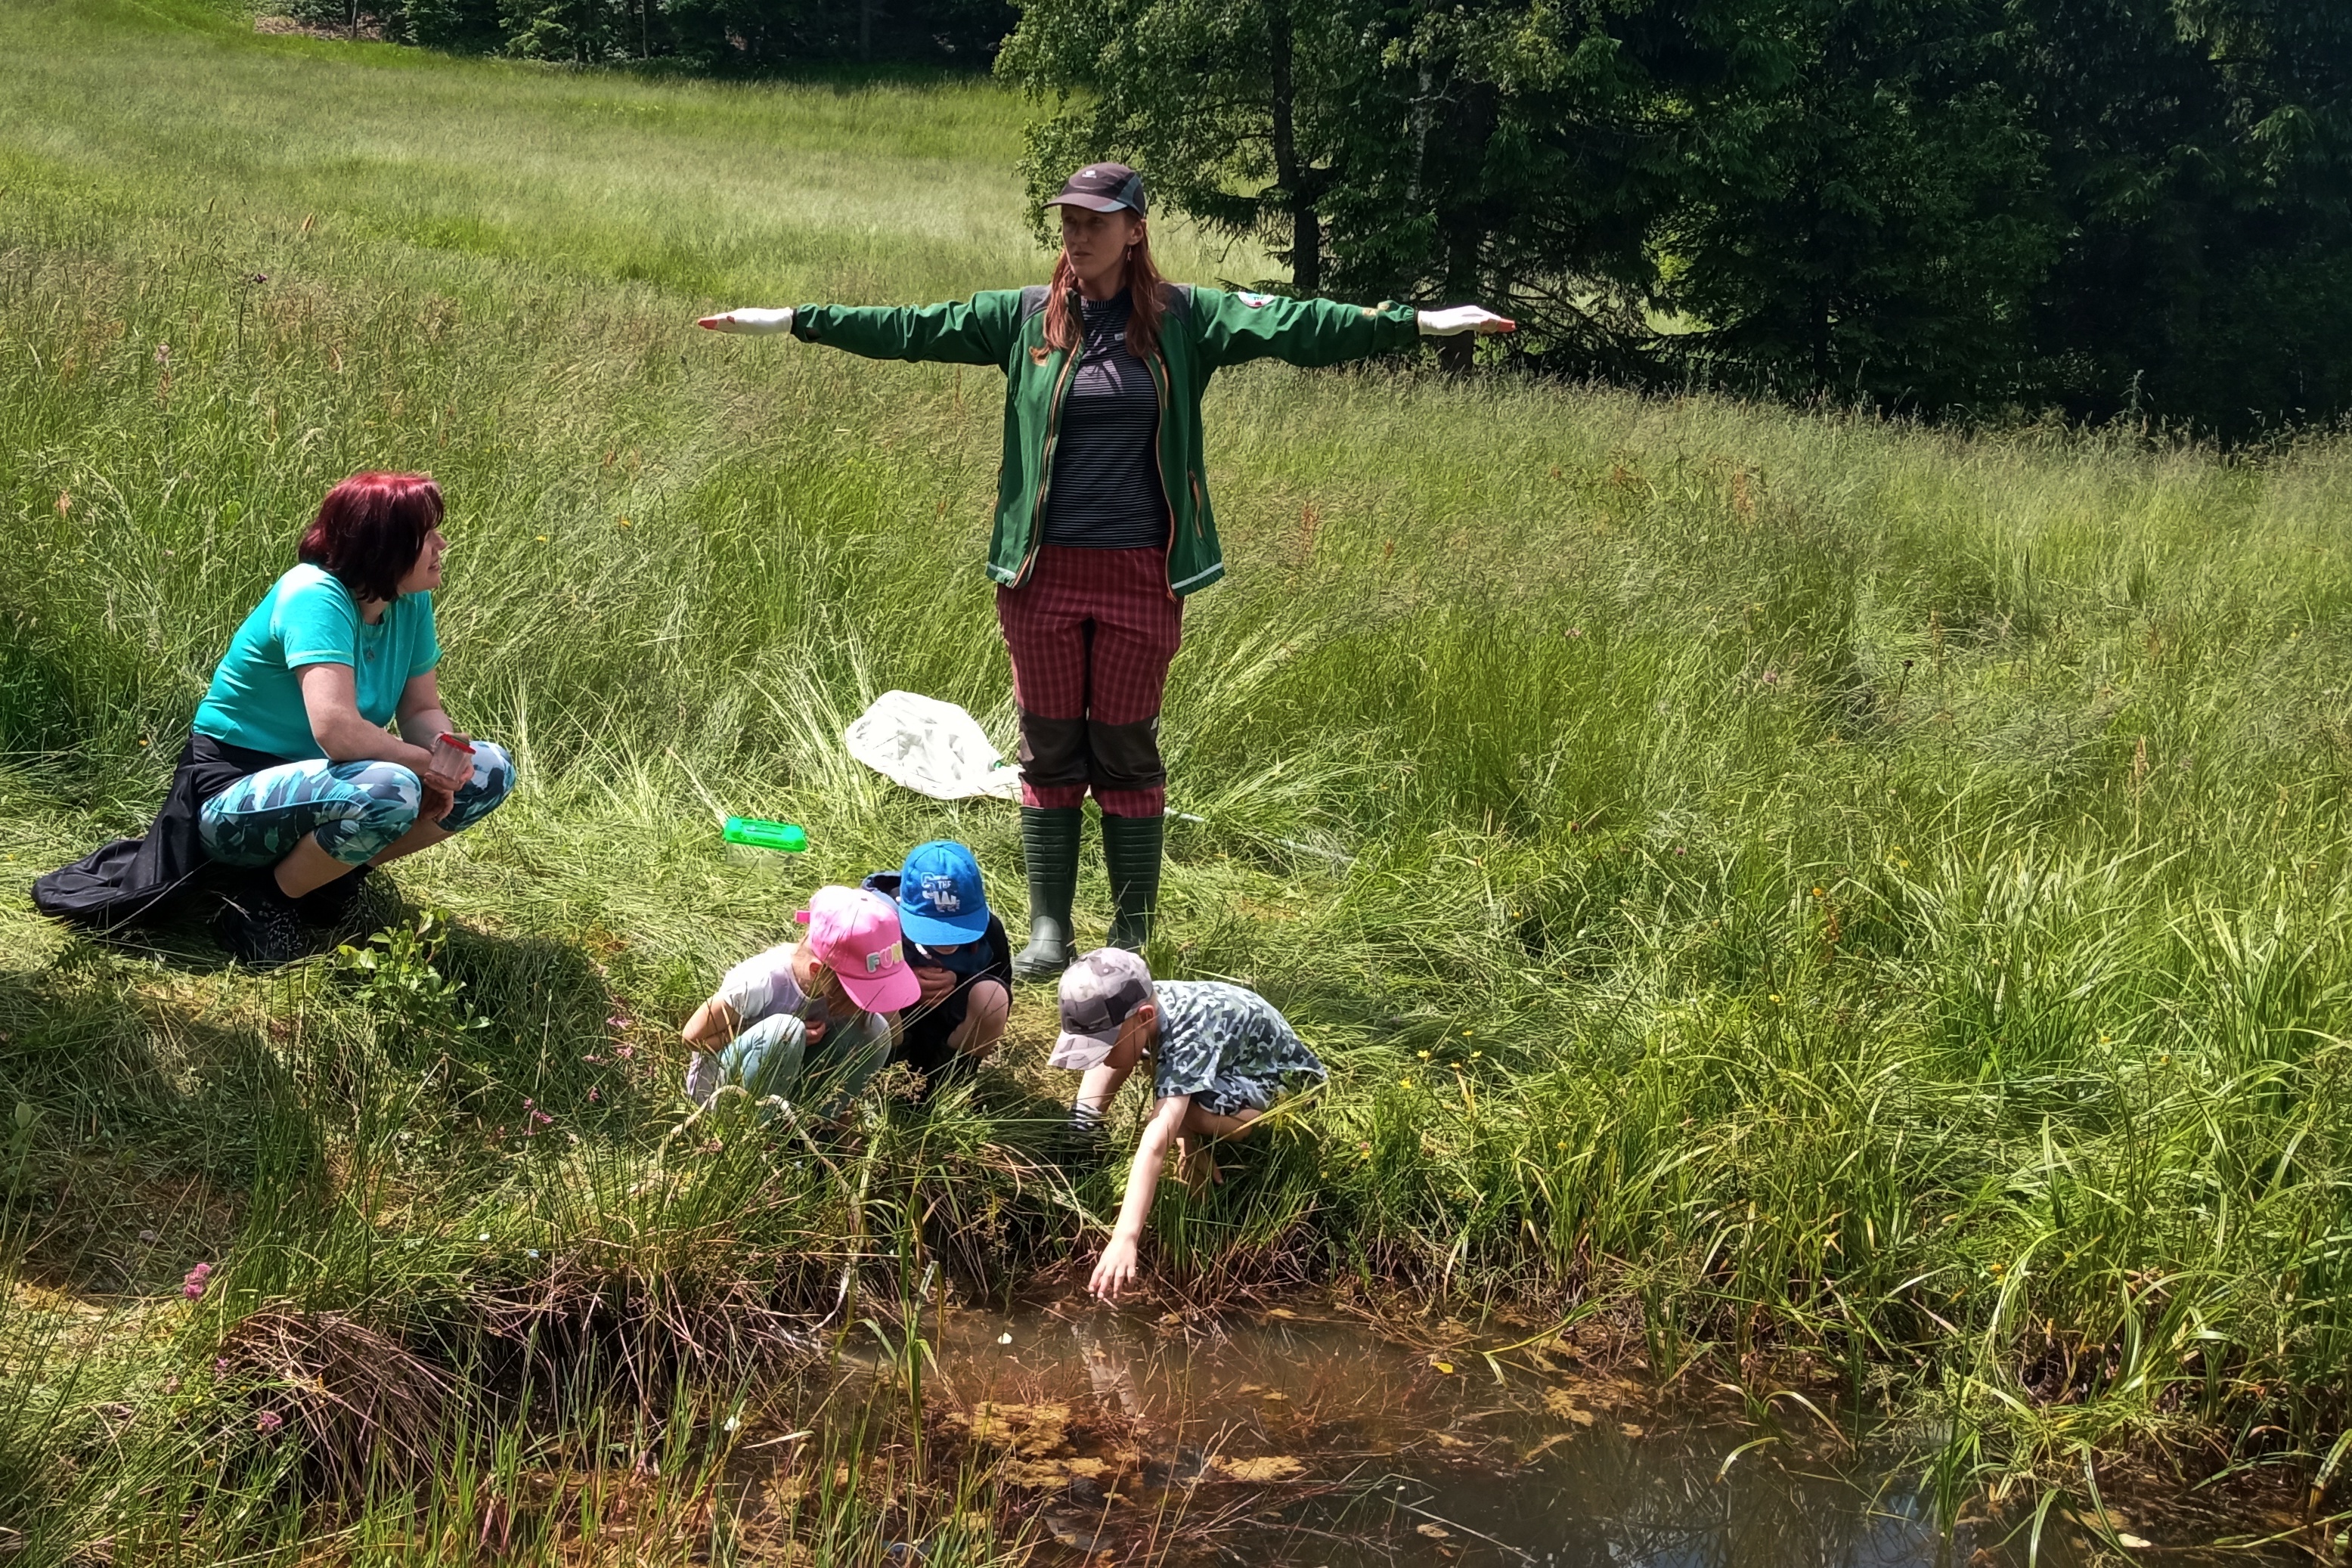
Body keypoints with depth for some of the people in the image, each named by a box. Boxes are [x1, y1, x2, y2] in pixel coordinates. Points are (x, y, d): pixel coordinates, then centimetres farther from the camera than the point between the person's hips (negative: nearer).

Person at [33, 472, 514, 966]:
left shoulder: (411, 602, -2)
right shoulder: (315, 598, -26)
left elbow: (423, 710, 4)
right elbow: (336, 729, -38)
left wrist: (445, 756, -18)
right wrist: (423, 762, -23)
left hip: (310, 784, 8)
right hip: (234, 792, -8)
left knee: (489, 770, -6)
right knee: (390, 791, -36)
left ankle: (332, 870, 3)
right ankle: (264, 899, -11)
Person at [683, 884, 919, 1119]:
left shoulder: (853, 974, -17)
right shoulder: (762, 981, -32)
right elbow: (694, 1036, -20)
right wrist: (781, 1037, -25)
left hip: (784, 1084, 5)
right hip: (718, 1083, -5)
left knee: (874, 1030, -18)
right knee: (784, 1031, -36)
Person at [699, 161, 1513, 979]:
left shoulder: (1182, 319, 1)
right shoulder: (1023, 316, 5)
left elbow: (1293, 326, -6)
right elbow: (910, 328, 6)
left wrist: (1421, 322, -14)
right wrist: (791, 320, 2)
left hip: (1139, 574, -1)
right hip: (1043, 573, 1)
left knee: (1128, 753, 6)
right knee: (1049, 752, 7)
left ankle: (1131, 936, 18)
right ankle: (1047, 929, 17)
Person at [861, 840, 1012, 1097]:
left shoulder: (988, 931, -19)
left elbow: (998, 1007, -5)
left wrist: (958, 983, -26)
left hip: (945, 1025, 2)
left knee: (991, 997, -29)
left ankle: (941, 1084, -5)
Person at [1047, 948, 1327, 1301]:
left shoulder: (1188, 1036, -41)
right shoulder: (1132, 1008, -21)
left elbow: (1156, 1143, -50)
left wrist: (1125, 1238, -56)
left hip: (1282, 1080, -8)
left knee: (1175, 1113, -35)